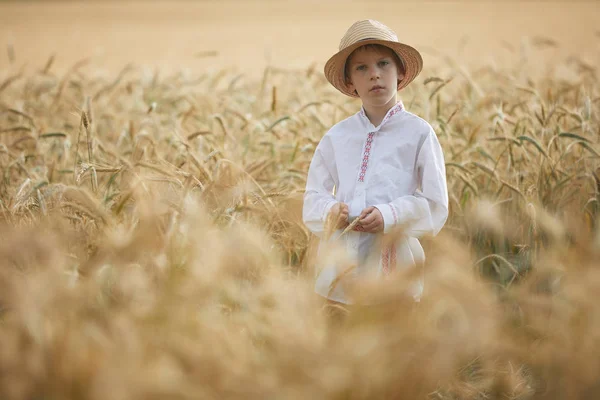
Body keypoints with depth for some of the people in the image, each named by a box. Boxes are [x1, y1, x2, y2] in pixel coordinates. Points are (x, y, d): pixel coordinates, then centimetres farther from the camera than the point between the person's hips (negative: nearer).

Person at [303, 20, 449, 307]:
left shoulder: (418, 133, -1)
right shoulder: (336, 137, 9)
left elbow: (435, 206, -3)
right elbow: (313, 199, 10)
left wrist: (388, 216, -18)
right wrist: (330, 212, -12)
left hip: (394, 264, -3)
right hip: (342, 264, 3)